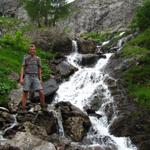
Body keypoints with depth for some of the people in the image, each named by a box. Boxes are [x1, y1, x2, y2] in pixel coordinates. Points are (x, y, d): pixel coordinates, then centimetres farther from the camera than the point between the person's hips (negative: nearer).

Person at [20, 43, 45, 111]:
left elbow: (39, 70, 13)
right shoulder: (25, 58, 3)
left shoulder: (38, 58, 10)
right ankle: (23, 111, 0)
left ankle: (43, 109, 4)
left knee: (41, 93, -10)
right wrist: (21, 78, -13)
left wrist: (40, 80, 7)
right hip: (27, 77, -2)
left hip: (35, 78, 2)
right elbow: (22, 69, -1)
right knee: (25, 94, -6)